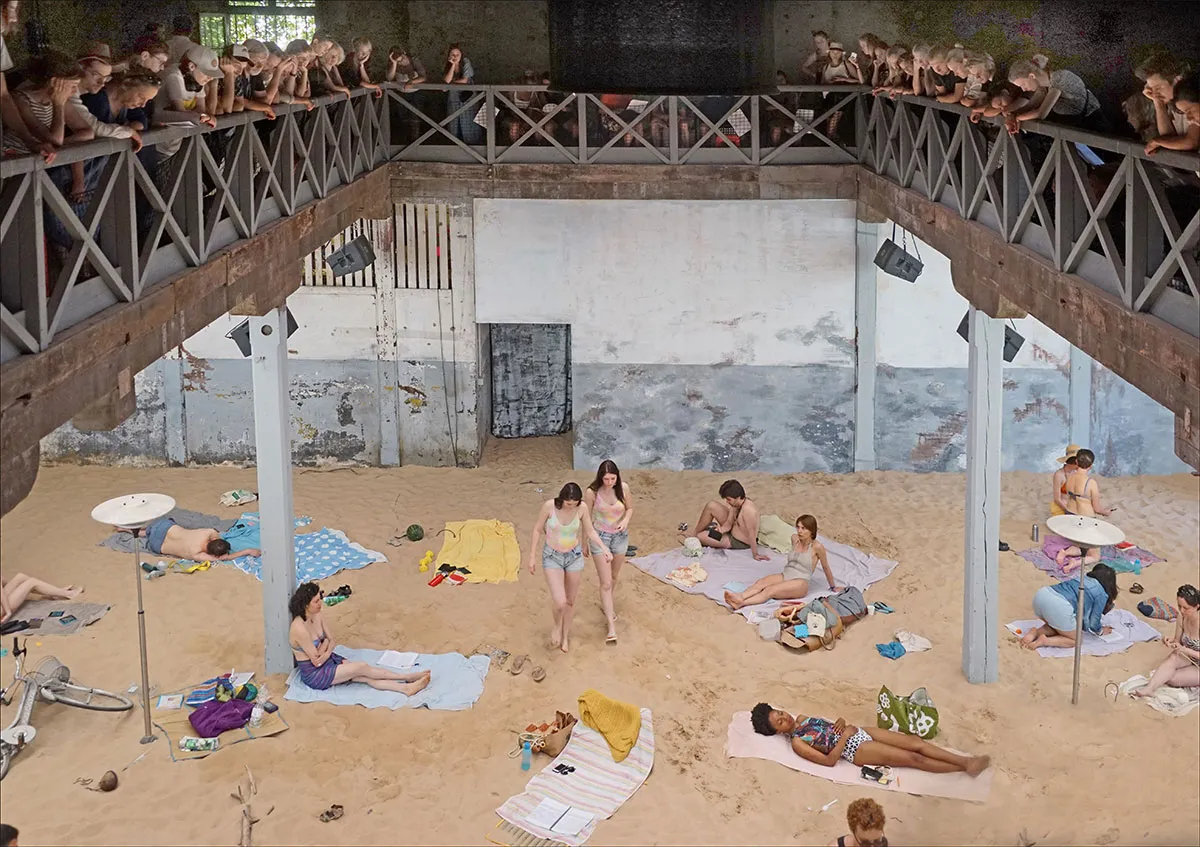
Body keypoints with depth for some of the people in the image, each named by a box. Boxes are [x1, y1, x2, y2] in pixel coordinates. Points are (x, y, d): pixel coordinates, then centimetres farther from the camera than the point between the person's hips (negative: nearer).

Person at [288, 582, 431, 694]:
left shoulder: (317, 614, -3)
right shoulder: (300, 629, -29)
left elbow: (330, 640, 5)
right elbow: (316, 661, -22)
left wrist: (326, 654, -16)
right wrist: (325, 643, -5)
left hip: (329, 660, 8)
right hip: (313, 674, -8)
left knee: (366, 677, -10)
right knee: (362, 667, -15)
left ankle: (406, 688, -16)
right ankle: (407, 677, -6)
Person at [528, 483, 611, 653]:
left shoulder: (582, 507, -16)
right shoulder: (549, 506, -22)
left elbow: (590, 531, -2)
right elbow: (538, 530, -9)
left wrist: (604, 548, -18)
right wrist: (532, 557, -6)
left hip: (574, 556, 2)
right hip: (552, 557, -2)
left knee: (570, 601, 15)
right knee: (560, 603, -14)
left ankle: (566, 635, 39)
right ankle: (557, 626, 20)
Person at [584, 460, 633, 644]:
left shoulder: (623, 488, -12)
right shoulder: (592, 492, -19)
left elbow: (630, 508, 5)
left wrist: (626, 520, -17)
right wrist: (584, 543, 0)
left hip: (620, 537, 3)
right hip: (600, 537, -3)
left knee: (614, 577, 22)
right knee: (606, 582, -6)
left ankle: (607, 604, 52)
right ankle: (611, 628, -7)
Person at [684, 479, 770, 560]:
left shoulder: (748, 509, -36)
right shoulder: (735, 503, -8)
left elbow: (751, 533, -35)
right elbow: (729, 523, -3)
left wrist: (755, 555, -32)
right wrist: (722, 528, -25)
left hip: (740, 543, -9)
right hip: (733, 530, 9)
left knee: (701, 536, -14)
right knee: (711, 505, -1)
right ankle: (697, 529, 15)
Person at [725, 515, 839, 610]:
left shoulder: (817, 547, -7)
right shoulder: (794, 538, 11)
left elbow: (826, 567, 5)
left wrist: (833, 587, 17)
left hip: (800, 583, -6)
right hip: (785, 576, 6)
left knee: (770, 590, -32)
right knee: (761, 582, -26)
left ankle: (741, 603, -54)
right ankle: (739, 597, -52)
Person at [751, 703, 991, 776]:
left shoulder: (801, 719, 11)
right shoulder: (796, 743, -12)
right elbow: (828, 760, -18)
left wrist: (841, 722, -2)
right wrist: (844, 736, -18)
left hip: (859, 733, 7)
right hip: (856, 750, -7)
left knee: (915, 742, -4)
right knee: (913, 758, -12)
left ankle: (966, 760, -3)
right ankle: (964, 768, -6)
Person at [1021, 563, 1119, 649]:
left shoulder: (1084, 578, 29)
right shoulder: (1102, 594, 10)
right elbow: (1093, 622, 14)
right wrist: (1100, 631, 34)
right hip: (1058, 607, -7)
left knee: (1058, 627, 33)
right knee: (1076, 640, 17)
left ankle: (1036, 632, 6)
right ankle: (1044, 641, -5)